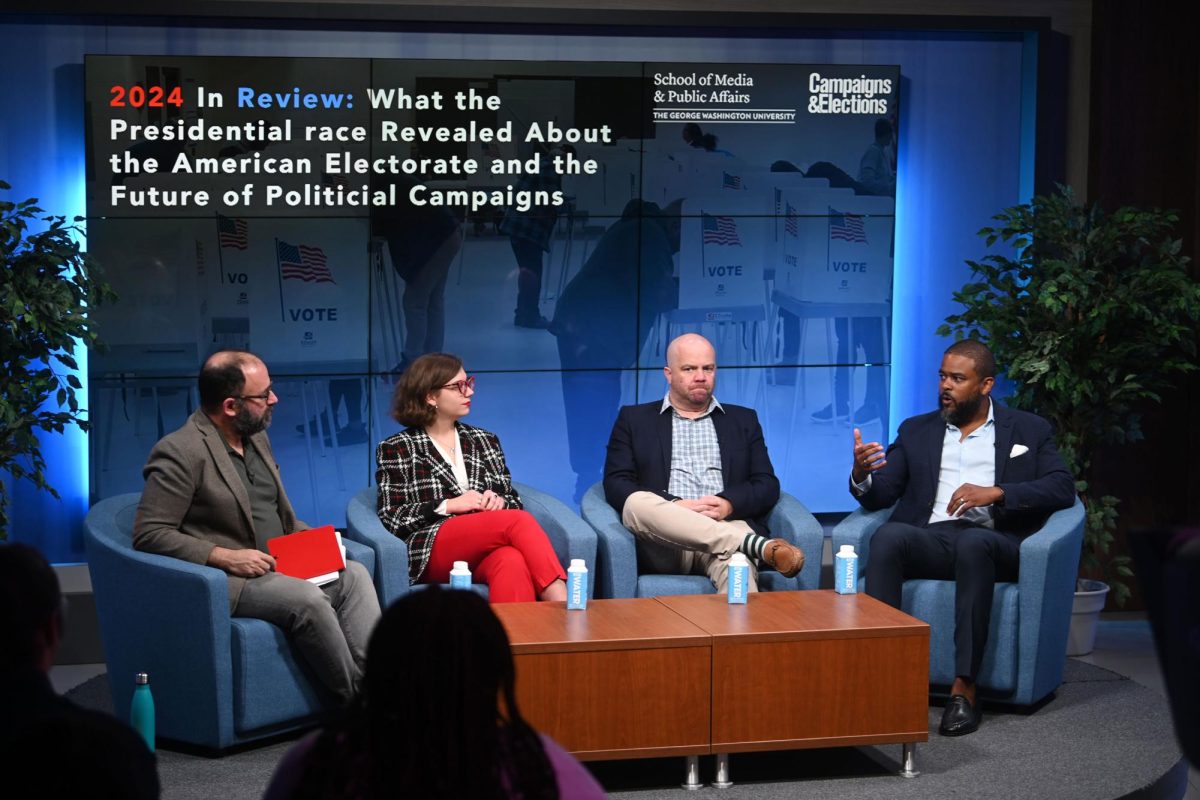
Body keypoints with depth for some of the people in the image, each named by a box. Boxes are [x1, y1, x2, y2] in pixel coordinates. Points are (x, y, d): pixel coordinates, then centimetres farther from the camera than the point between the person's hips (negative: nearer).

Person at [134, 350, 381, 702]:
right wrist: (225, 557, -22)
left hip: (278, 568, 8)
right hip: (225, 580, -8)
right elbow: (149, 534, -16)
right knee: (308, 599, -30)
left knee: (353, 574, -15)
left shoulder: (257, 439, 15)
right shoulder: (180, 452, -12)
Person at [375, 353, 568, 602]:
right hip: (434, 550, -4)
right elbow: (391, 517, 4)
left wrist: (498, 501, -2)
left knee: (512, 562, -38)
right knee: (521, 521, -32)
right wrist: (448, 506, -8)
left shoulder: (484, 441, 25)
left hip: (485, 553, 4)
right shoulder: (395, 449, 13)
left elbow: (514, 501, 23)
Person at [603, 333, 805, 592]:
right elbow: (615, 484, 6)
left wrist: (729, 504, -10)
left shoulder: (743, 420, 24)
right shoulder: (634, 419, 18)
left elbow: (768, 485, 13)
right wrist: (675, 507, -11)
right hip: (664, 543, 0)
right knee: (637, 502, -37)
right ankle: (760, 546, -43)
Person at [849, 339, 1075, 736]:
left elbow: (1062, 489, 1)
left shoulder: (1029, 430, 16)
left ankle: (964, 687, -37)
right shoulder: (917, 431, 23)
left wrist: (996, 492, -13)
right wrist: (861, 476, -10)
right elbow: (879, 496, 15)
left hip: (991, 543, -2)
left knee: (974, 542, -38)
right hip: (928, 539, 2)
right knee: (888, 535, -32)